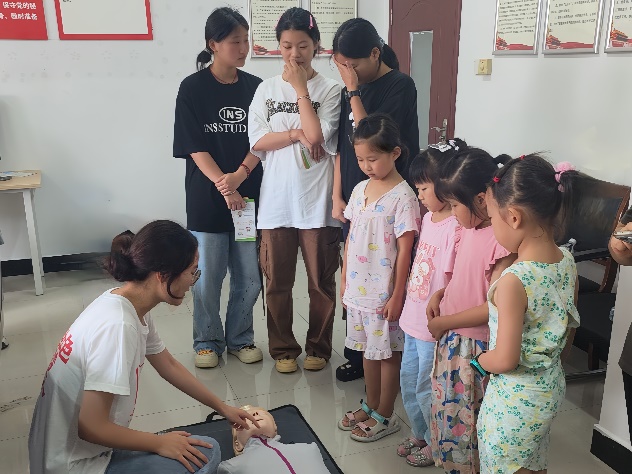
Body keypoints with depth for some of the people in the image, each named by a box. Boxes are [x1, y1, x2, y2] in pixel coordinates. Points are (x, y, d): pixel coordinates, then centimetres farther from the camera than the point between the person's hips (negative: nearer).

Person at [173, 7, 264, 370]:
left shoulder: (254, 87, 5)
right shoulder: (192, 89, -4)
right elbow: (195, 148, -8)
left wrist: (239, 176, -16)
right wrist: (223, 186, -19)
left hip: (249, 196, 3)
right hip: (207, 199, -3)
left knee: (250, 277, 7)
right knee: (208, 278, 5)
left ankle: (240, 338, 28)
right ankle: (208, 342, 25)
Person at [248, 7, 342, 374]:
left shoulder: (330, 89, -1)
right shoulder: (267, 89, 7)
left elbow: (316, 135, -15)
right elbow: (258, 141, 0)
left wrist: (301, 87, -9)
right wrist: (297, 134, -12)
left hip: (317, 201, -2)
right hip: (277, 201, 2)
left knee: (321, 281, 8)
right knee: (278, 281, 10)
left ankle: (319, 347, 27)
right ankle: (283, 348, 28)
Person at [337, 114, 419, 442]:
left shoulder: (403, 196, -16)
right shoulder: (360, 189, 5)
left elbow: (404, 250, -16)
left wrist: (397, 296, -15)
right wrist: (344, 280, 12)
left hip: (384, 292, -7)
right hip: (358, 288, 7)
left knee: (387, 353, 9)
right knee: (368, 349, 20)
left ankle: (385, 416, 25)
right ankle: (370, 406, 37)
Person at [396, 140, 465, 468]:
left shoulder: (456, 228, -23)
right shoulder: (429, 218, 5)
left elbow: (453, 282, -22)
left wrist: (434, 308, -18)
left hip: (434, 325, -8)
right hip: (413, 318, 9)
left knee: (426, 388, 9)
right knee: (408, 380, 22)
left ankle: (436, 443, 32)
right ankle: (419, 433, 43)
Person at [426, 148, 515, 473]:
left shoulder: (502, 241, -24)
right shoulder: (468, 229, 1)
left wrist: (445, 322, -16)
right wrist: (440, 294, 0)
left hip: (475, 348, -8)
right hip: (451, 338, 8)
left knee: (465, 419, 10)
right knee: (447, 410, 24)